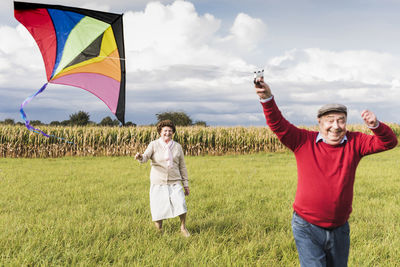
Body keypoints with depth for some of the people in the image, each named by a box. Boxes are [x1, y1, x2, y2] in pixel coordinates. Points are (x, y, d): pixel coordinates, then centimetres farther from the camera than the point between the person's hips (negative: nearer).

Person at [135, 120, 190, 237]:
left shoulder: (177, 147, 8)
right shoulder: (154, 145, 1)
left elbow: (182, 167, 12)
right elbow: (145, 157, -15)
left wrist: (186, 184, 12)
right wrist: (140, 157, -40)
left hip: (174, 182, 1)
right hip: (158, 183, -1)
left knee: (180, 204, -14)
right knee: (158, 207, 0)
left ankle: (183, 228, 12)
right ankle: (159, 230, 28)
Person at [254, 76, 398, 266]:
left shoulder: (354, 143, 1)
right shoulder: (304, 142, -6)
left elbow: (389, 142, -3)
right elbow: (278, 124, -13)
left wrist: (375, 125, -24)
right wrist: (267, 98, -29)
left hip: (339, 229, 4)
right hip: (307, 229, -3)